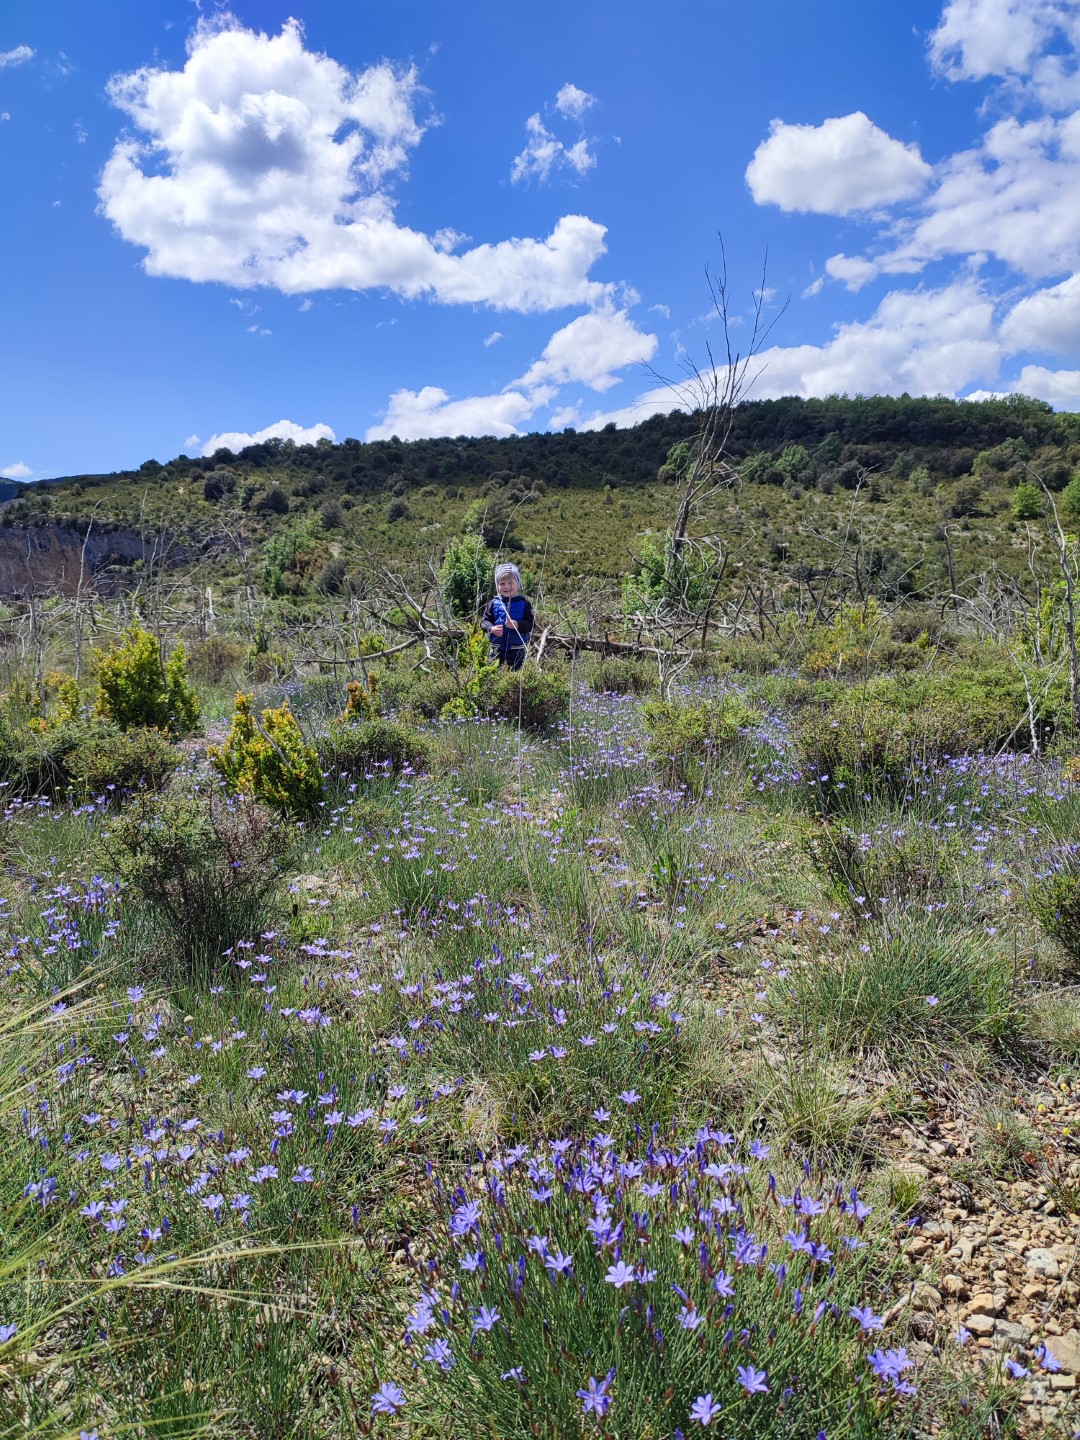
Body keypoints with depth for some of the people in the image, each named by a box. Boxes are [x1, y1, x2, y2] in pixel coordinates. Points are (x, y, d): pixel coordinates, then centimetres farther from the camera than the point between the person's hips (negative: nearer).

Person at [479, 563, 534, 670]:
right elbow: (484, 621, 4)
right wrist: (491, 628, -16)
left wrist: (518, 625, -23)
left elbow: (530, 624, -5)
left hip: (517, 650, -1)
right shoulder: (493, 603, 2)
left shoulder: (523, 603, -1)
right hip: (497, 649, 1)